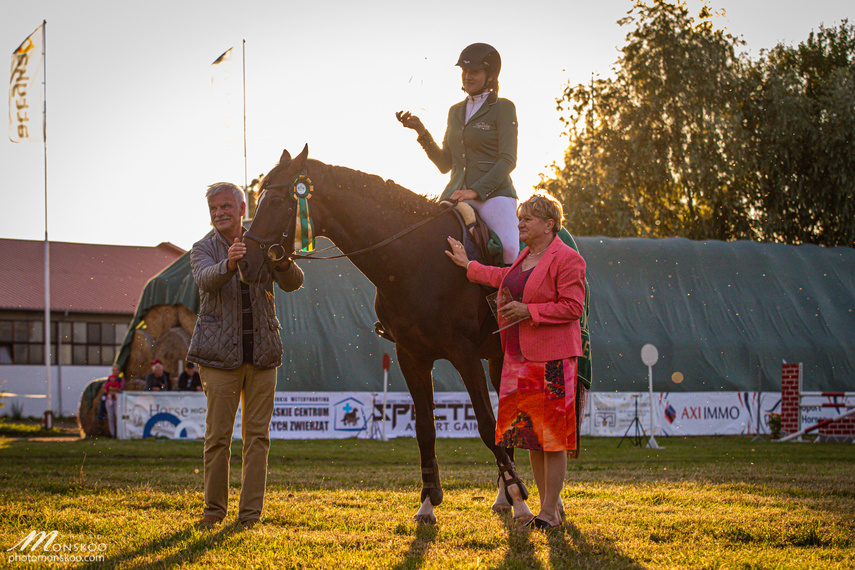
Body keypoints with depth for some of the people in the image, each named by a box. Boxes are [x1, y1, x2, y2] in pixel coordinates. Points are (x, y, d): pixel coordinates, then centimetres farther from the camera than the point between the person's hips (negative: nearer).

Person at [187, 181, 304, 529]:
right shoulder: (203, 250, 1)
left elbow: (293, 284, -7)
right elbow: (207, 279, -22)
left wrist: (284, 264, -31)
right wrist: (229, 264, -45)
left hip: (262, 354, 2)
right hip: (220, 354, -2)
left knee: (257, 435, 2)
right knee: (217, 435, 0)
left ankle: (251, 512, 7)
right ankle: (214, 509, 11)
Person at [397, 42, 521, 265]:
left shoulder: (503, 108, 2)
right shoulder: (455, 111, 20)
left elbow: (508, 160, -7)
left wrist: (475, 190, -17)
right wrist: (420, 131, 7)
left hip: (493, 192, -5)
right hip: (456, 194, 6)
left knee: (510, 250, -28)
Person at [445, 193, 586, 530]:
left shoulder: (567, 259, -10)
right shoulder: (525, 257, 15)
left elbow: (573, 307, -16)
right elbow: (507, 280, 33)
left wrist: (528, 311, -18)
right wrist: (469, 266, 38)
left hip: (552, 359, -9)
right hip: (520, 357, 9)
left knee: (551, 436, -5)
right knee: (530, 433, 9)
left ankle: (549, 511, -1)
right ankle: (549, 505, 17)